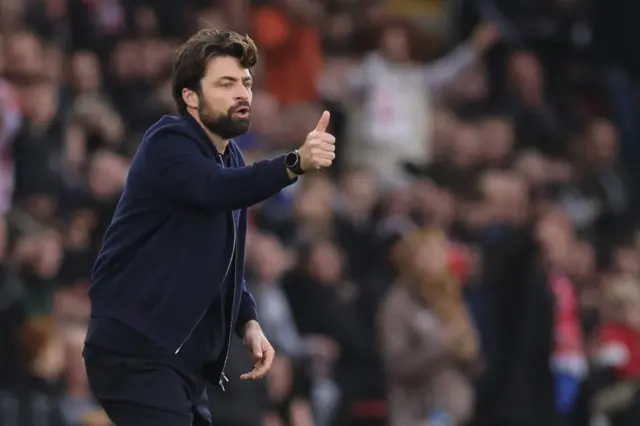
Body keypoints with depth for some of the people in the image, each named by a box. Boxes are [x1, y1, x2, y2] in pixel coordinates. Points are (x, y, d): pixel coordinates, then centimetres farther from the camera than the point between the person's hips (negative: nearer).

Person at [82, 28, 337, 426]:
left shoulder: (231, 159, 16)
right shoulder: (167, 144, -11)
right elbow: (216, 189, -33)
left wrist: (248, 322, 6)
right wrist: (296, 163, -47)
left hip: (187, 359, 9)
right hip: (136, 352, -9)